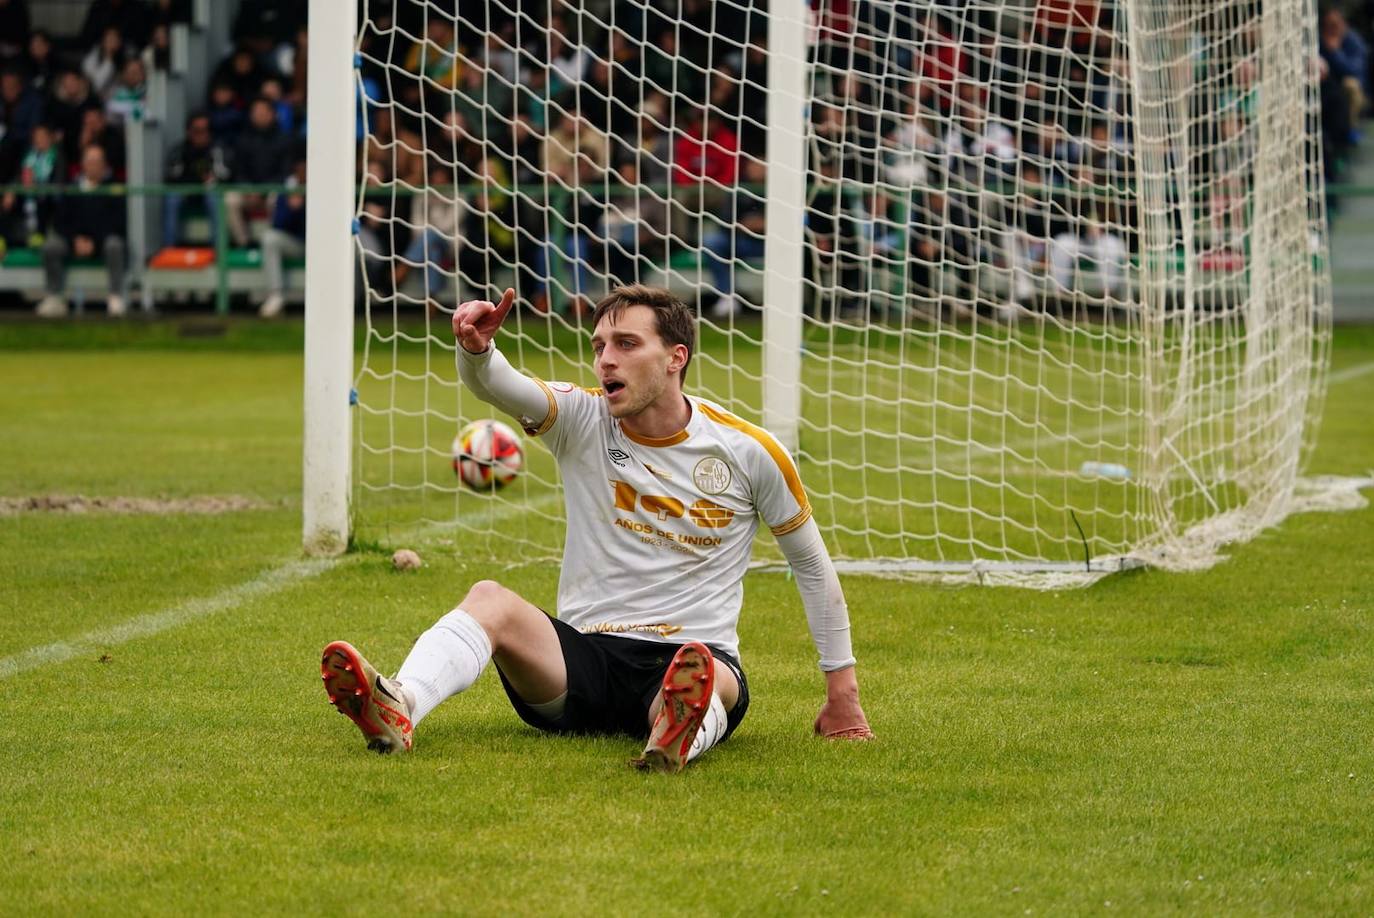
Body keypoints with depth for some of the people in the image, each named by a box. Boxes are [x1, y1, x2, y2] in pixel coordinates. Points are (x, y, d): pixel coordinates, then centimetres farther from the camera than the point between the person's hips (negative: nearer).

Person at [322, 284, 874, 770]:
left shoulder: (749, 451, 2)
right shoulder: (582, 421, 4)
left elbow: (811, 562, 13)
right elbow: (495, 385, -16)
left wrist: (842, 691, 14)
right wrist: (475, 348, -41)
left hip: (697, 650, -1)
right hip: (582, 655, 1)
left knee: (716, 680, -38)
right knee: (489, 599, -28)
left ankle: (677, 736, -75)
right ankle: (397, 711, -56)